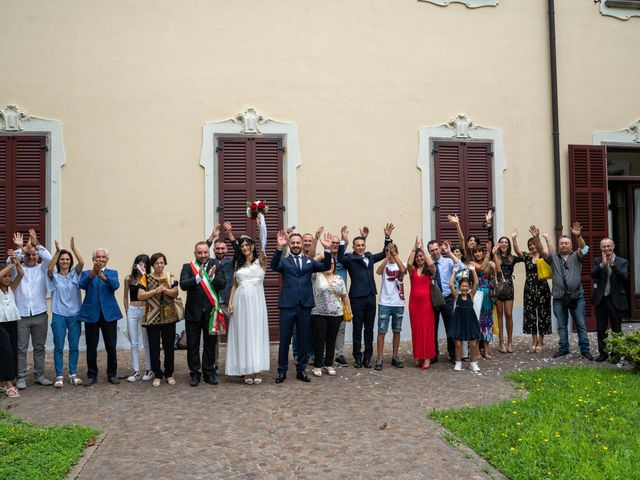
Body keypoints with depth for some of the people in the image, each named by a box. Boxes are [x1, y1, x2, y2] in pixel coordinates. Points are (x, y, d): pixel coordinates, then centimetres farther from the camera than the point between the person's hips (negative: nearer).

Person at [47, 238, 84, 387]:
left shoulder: (74, 274, 4)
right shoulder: (54, 276, 1)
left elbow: (82, 263, -13)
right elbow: (49, 268, -21)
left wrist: (73, 248, -22)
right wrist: (57, 251, -28)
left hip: (75, 315, 2)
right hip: (59, 315, -1)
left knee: (74, 346, 7)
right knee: (58, 347, 2)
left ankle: (73, 374, 16)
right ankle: (59, 376, 8)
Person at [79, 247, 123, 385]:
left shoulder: (112, 273, 9)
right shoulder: (86, 273, 9)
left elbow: (115, 285, -13)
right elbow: (82, 284, -13)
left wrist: (102, 275, -31)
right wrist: (93, 273, -31)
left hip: (109, 314, 0)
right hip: (91, 314, 0)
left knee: (111, 347, 2)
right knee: (91, 347, 5)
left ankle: (112, 374, 15)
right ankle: (92, 375, 18)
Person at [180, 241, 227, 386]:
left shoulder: (215, 266, 3)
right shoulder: (188, 267, 1)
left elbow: (223, 284, -8)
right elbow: (183, 285, -14)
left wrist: (212, 277, -28)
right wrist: (198, 277, -30)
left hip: (210, 311, 1)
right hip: (193, 312, -1)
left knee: (211, 344, 9)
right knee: (193, 345, 6)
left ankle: (209, 373, 20)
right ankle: (195, 374, 17)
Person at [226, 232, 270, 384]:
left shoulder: (260, 261, 4)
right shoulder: (238, 263, 14)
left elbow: (262, 247, -14)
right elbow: (234, 284, 13)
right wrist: (230, 302, 3)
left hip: (256, 301, -3)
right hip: (240, 301, 3)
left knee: (256, 333, -1)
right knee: (243, 334, 2)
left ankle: (257, 371, 3)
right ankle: (247, 371, 7)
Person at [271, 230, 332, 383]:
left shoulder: (309, 261, 12)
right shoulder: (284, 261, 5)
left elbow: (326, 267, -2)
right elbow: (274, 266, -17)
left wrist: (327, 249, -17)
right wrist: (279, 247, -30)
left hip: (305, 306, 2)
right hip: (287, 305, -2)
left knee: (304, 340, 9)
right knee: (284, 340, 4)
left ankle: (301, 370, 21)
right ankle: (282, 371, 15)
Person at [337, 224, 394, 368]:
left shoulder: (369, 257, 14)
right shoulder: (350, 258, -3)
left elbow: (384, 254, 19)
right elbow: (340, 258, -22)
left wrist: (387, 237, 6)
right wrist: (343, 241, -32)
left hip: (371, 296, 5)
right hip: (357, 297, -5)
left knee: (369, 328, 9)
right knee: (357, 328, 3)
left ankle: (367, 357, 17)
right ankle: (357, 358, 11)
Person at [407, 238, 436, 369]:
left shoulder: (430, 270, 4)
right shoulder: (412, 270, 7)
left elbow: (431, 263, -19)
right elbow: (409, 263, -15)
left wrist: (422, 248, -10)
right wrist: (415, 247, -12)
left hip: (426, 301, -2)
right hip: (414, 301, 2)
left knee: (427, 329, -1)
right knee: (416, 329, 6)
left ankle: (427, 358, 3)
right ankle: (418, 356, 14)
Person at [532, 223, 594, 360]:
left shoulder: (576, 256, 6)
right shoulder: (553, 257, 8)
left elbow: (584, 248, -14)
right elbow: (541, 250, -6)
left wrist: (578, 236, -35)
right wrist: (536, 238, -26)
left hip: (577, 296, -1)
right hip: (559, 298, 1)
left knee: (581, 324, 3)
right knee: (562, 325, 9)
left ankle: (585, 349, 10)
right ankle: (564, 348, 19)